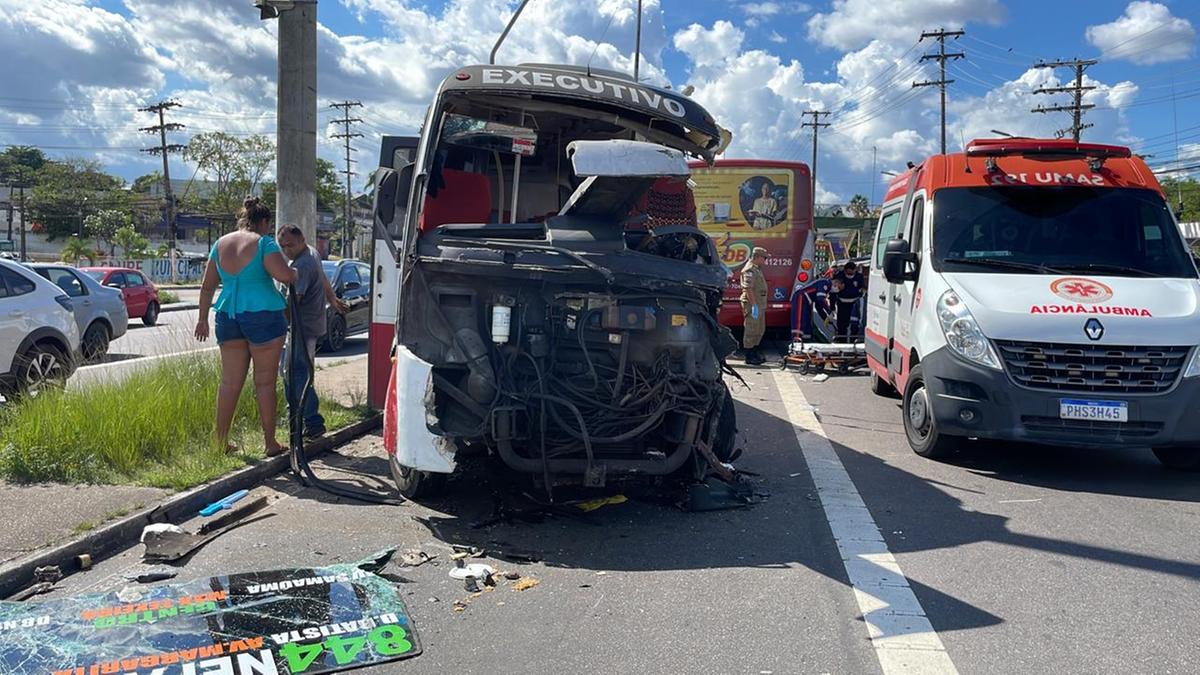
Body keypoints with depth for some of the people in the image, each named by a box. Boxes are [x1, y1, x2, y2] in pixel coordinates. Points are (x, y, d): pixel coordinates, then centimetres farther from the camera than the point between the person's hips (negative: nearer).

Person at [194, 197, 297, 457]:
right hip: (262, 315, -5)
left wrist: (203, 318, 20)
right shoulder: (263, 243, -8)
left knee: (230, 382, 11)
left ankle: (221, 441, 15)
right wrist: (296, 272, 2)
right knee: (265, 382, 2)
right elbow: (284, 275, -20)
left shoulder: (220, 244, 11)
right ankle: (270, 443, 9)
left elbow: (207, 286, 14)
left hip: (228, 316, 5)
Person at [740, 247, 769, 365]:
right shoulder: (750, 269, -16)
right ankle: (749, 357, 1)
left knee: (760, 329, 16)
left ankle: (755, 353, 27)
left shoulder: (757, 269, 18)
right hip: (752, 304, -11)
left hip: (759, 304, 11)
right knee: (751, 330, -4)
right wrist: (754, 305, -26)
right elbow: (748, 288, -23)